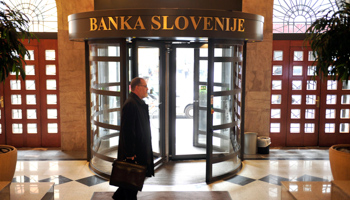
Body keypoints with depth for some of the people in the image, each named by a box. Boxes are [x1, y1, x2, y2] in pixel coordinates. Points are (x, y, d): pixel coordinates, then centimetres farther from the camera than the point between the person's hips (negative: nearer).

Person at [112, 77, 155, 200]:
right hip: (133, 152, -10)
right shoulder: (130, 104, -20)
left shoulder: (140, 104, 12)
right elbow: (127, 131, -23)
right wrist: (130, 154, -23)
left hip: (140, 151, 10)